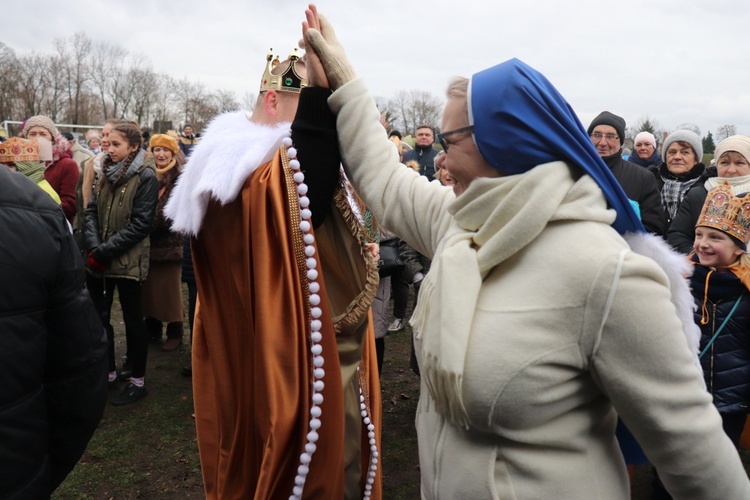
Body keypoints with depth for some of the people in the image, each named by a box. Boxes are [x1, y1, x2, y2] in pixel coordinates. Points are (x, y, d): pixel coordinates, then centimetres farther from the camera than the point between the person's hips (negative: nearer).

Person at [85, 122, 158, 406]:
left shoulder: (145, 176, -9)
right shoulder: (107, 172, 10)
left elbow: (141, 222, -14)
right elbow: (92, 210, 7)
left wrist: (106, 250, -16)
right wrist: (93, 246, -9)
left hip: (128, 261, -6)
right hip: (99, 261, 6)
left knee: (133, 320, 5)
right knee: (98, 317, 12)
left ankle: (138, 380, 19)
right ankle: (108, 373, 29)